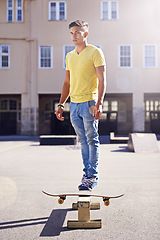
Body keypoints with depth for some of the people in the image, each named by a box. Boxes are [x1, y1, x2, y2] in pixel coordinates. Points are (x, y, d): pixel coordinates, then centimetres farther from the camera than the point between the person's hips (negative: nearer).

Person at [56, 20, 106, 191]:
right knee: (83, 141, 11)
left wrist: (99, 103, -19)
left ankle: (93, 176, 5)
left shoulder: (95, 52, -3)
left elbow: (102, 80, -9)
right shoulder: (69, 56, 17)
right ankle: (87, 172, 20)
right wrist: (61, 104, 15)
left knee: (92, 140, -2)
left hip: (89, 102, -6)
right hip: (74, 104, 6)